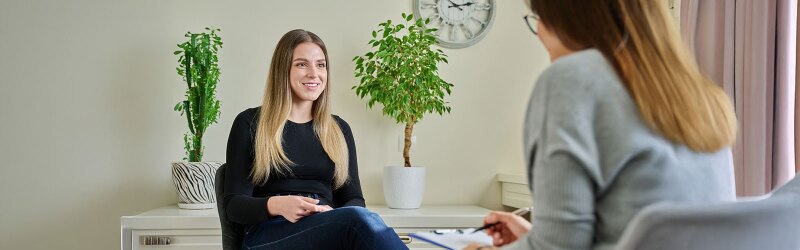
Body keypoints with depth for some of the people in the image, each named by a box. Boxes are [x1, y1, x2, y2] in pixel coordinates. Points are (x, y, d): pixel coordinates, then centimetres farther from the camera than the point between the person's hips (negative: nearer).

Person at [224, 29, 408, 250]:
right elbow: (233, 205, 3)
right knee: (361, 219, -36)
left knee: (361, 217, -37)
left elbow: (354, 199, 14)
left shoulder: (339, 129, 20)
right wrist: (275, 205, -20)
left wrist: (335, 217, -12)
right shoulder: (250, 123, 8)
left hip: (331, 230, 4)